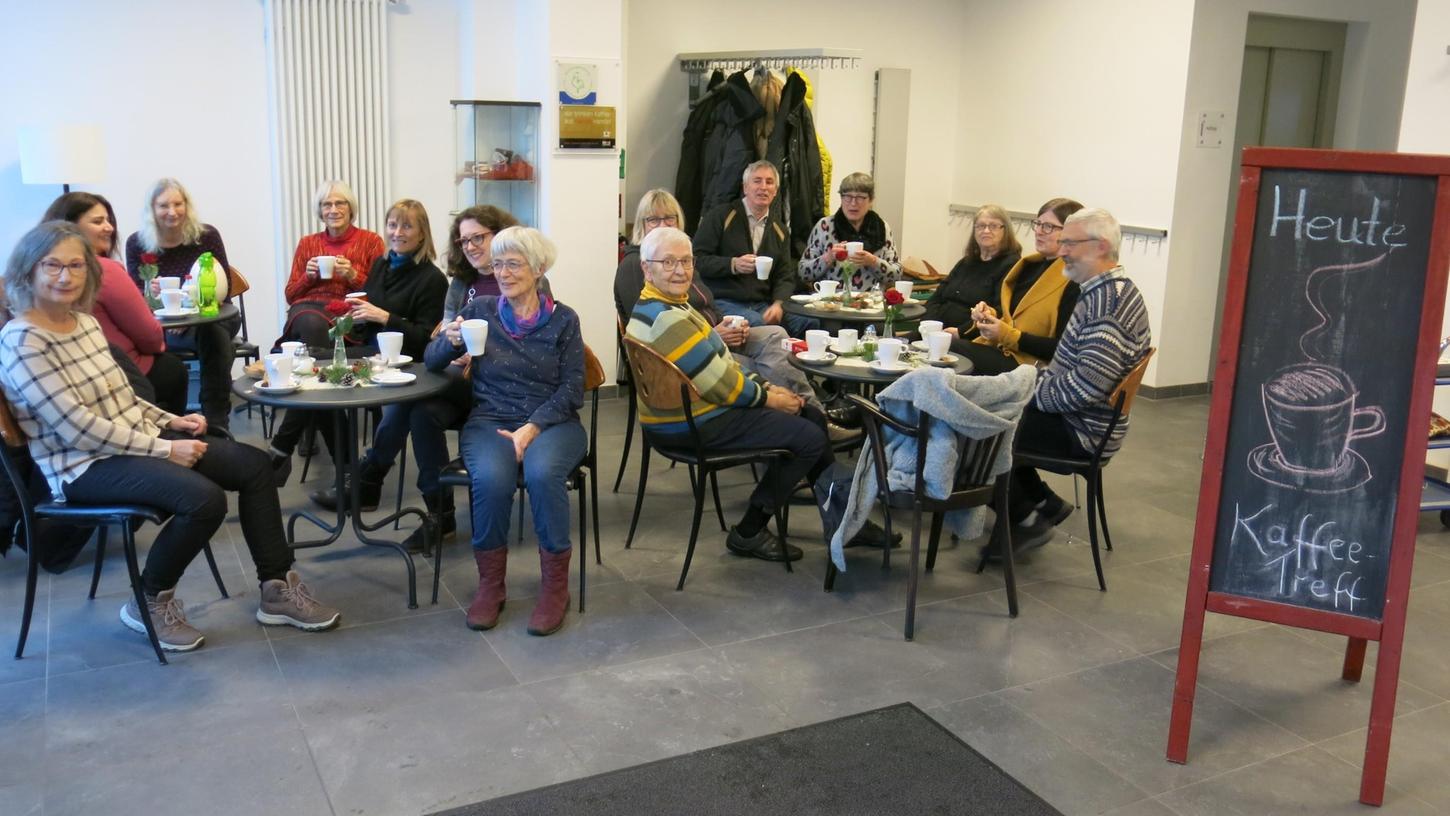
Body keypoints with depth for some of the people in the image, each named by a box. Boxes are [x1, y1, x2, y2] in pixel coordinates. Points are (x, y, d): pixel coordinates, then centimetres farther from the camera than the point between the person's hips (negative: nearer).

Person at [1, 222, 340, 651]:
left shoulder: (86, 322, 10)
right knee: (205, 498, -29)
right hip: (84, 466, -9)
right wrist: (164, 449, -20)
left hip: (135, 440, 9)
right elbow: (77, 428, -22)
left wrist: (171, 421, 3)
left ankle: (278, 588, 4)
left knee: (253, 464, -3)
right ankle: (150, 601, -4)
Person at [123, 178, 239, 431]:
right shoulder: (136, 243, -1)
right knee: (208, 335, -33)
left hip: (211, 316, 0)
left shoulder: (206, 235, -4)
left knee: (214, 334, -35)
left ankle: (216, 423, -31)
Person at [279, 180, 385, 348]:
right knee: (312, 323, -36)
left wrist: (352, 276, -8)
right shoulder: (307, 243, 19)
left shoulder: (371, 241, 11)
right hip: (308, 308, 2)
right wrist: (308, 276, 1)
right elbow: (290, 295, 19)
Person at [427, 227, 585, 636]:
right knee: (491, 476, -32)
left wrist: (533, 428, -16)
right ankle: (490, 582, -10)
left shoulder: (563, 319, 4)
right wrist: (450, 342, -13)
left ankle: (555, 584, -16)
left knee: (542, 471, -34)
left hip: (551, 422, -1)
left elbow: (572, 389, -2)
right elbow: (432, 362, 10)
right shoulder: (480, 309, 7)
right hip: (489, 421, 1)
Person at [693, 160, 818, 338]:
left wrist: (778, 304, -7)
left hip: (762, 306, 5)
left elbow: (785, 276, 14)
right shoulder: (720, 217, 3)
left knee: (812, 324, -20)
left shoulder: (779, 230, 19)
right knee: (758, 323, -37)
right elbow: (697, 260, -4)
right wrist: (733, 264, -19)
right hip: (723, 302, -5)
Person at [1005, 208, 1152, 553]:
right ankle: (1045, 503, 19)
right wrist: (1039, 380, 5)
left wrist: (1037, 394, -16)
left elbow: (1089, 383, -30)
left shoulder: (1109, 299, -23)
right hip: (1074, 416, 11)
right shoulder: (1102, 291, 11)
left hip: (1082, 430, -11)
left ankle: (1027, 518, 6)